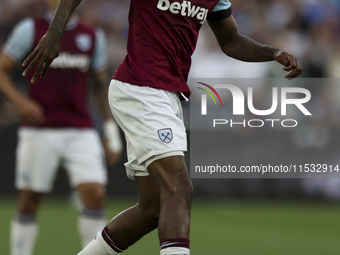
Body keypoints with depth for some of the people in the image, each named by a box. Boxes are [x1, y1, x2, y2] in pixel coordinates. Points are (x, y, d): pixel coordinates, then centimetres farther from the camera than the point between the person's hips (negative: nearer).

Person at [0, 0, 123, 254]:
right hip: (39, 131, -2)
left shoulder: (93, 36, 10)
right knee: (29, 201, 1)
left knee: (96, 195, -12)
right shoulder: (30, 30, 1)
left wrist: (111, 130, 13)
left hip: (81, 132, 2)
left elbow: (101, 85, 18)